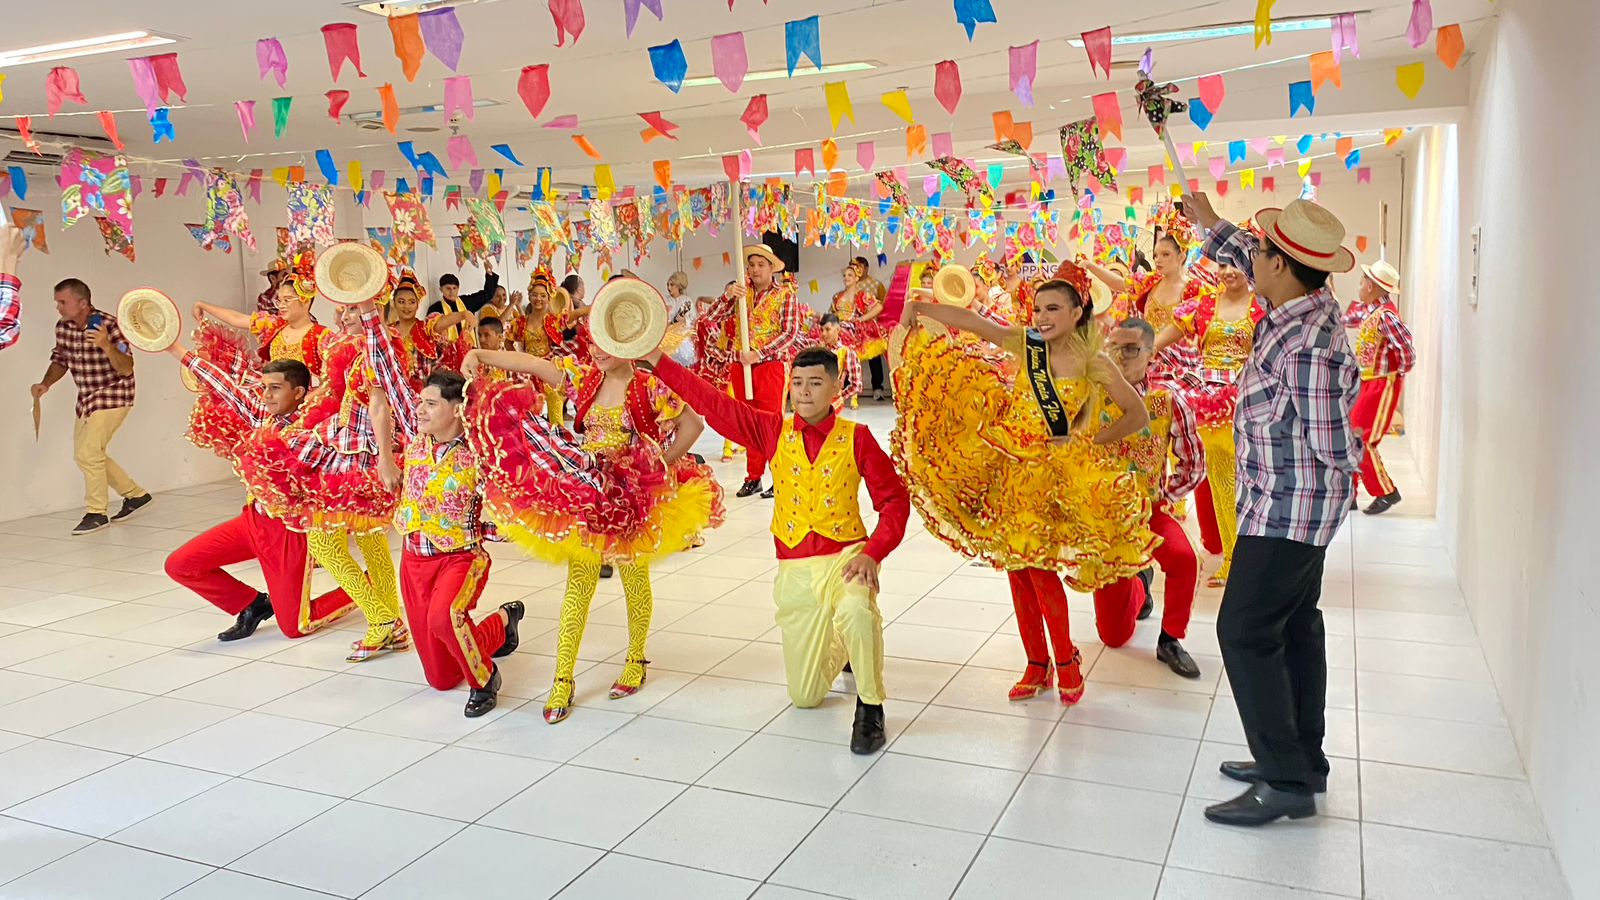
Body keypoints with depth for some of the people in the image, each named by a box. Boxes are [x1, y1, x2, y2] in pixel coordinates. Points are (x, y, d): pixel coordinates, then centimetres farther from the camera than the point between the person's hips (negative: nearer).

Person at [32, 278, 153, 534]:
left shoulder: (109, 325, -22)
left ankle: (96, 513, 1)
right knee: (86, 455, 14)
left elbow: (126, 369, -24)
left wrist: (106, 345, -40)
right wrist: (45, 383, -3)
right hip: (86, 398, 8)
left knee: (88, 452, -14)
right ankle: (136, 494, 27)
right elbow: (60, 361, 14)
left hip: (113, 396, -8)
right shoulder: (63, 328, -2)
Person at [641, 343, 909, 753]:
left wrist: (873, 553, -18)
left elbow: (895, 500, -4)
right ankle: (841, 650, 44)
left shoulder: (856, 437, -5)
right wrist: (657, 360, -6)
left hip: (845, 558, -3)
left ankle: (870, 707, -14)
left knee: (855, 612, -40)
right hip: (795, 569, 3)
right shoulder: (773, 431, 2)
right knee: (805, 696, 10)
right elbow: (711, 402, -1)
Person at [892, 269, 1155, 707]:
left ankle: (1066, 661, 15)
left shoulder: (1094, 365, -9)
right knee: (1015, 566, 7)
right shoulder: (1027, 344, -1)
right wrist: (919, 308, -14)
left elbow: (1138, 415, -4)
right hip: (1010, 468, 4)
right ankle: (1036, 664, 21)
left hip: (1055, 472, -4)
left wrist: (1089, 441, -9)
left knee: (1039, 566, -7)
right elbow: (969, 320, -4)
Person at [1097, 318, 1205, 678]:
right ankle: (1138, 586, 39)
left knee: (1183, 557, -36)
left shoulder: (1168, 400, -10)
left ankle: (1169, 640, -10)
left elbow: (1194, 464, -4)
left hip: (1150, 511, 0)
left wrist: (1159, 497, -9)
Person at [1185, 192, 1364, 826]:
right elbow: (1246, 263, 24)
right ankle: (1302, 760, 30)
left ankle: (1286, 782, 2)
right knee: (1295, 625, 17)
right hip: (1298, 508, 10)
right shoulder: (1305, 301, 0)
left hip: (1287, 506, -10)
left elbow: (1334, 453, -22)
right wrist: (1211, 225, 28)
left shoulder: (1308, 346, -28)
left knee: (1245, 631, -6)